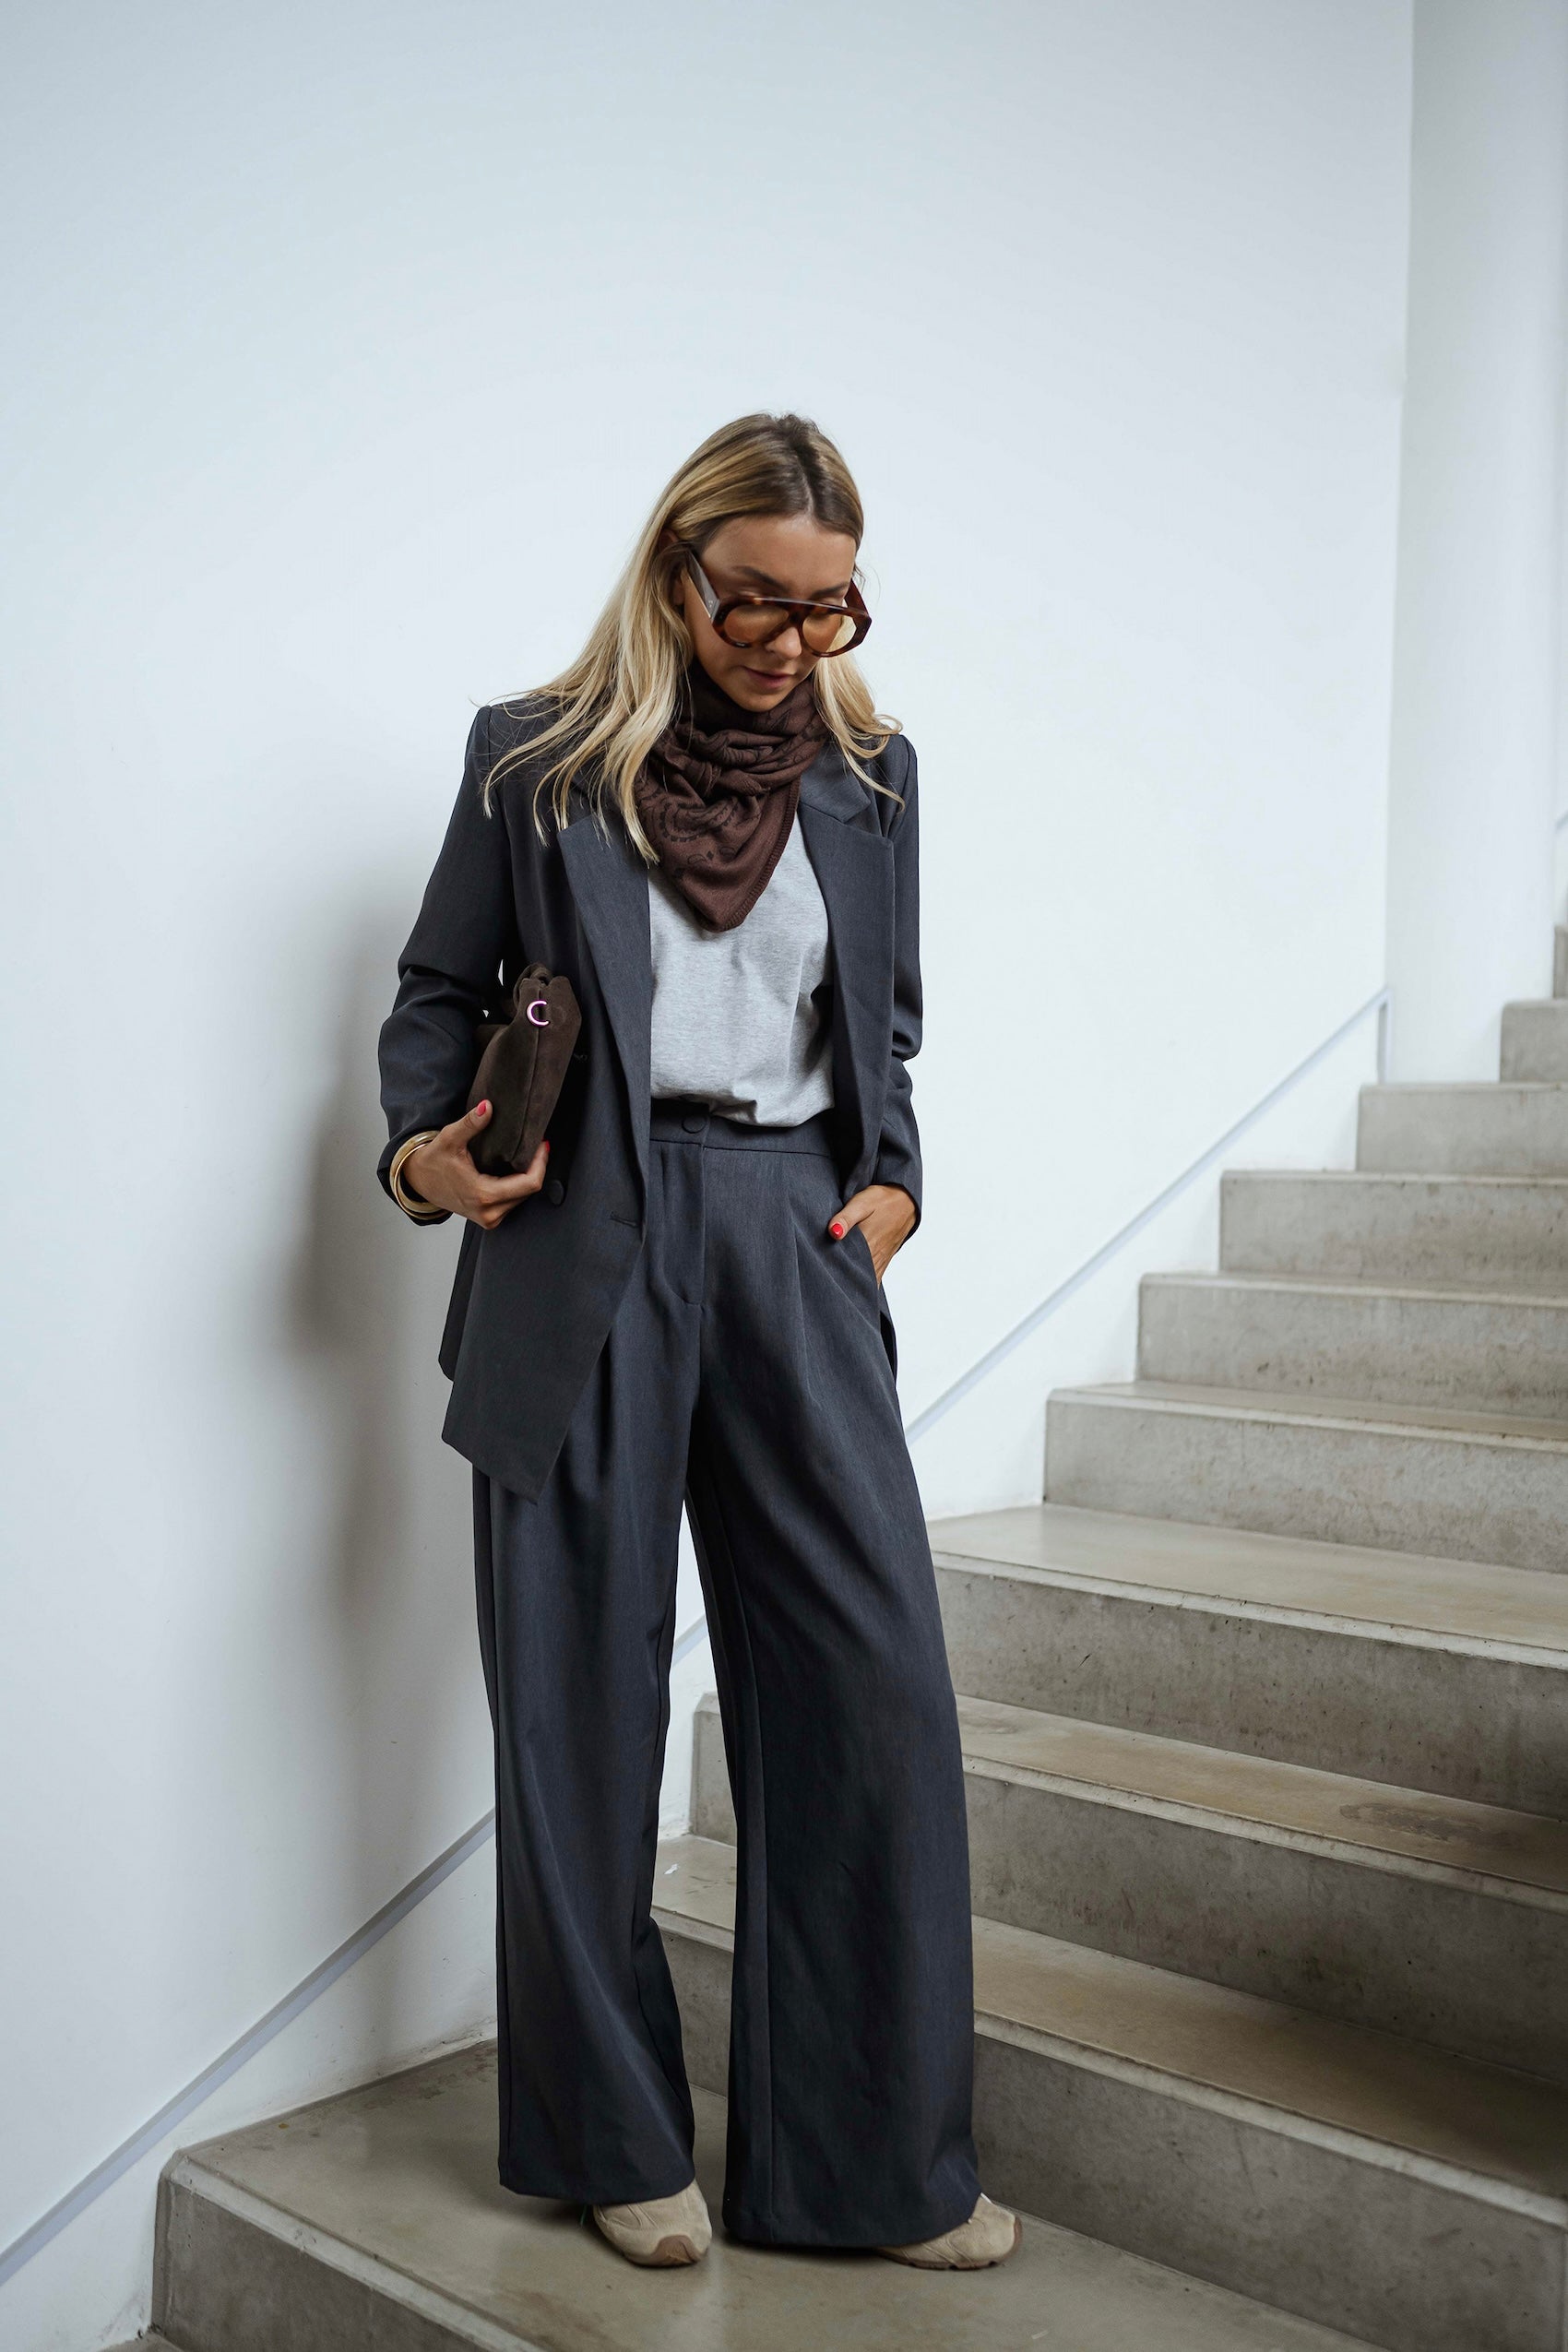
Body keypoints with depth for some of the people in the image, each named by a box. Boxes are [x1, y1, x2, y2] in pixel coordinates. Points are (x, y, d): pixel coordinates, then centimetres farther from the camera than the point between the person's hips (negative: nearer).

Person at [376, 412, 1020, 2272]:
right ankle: (618, 2141, 23)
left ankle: (876, 2161, 14)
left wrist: (891, 1176, 4)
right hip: (585, 1248, -2)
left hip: (793, 1237, 3)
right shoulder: (535, 757, 3)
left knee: (875, 1687, -2)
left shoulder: (869, 770, 12)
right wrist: (423, 1149, -8)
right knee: (586, 1701, 5)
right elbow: (440, 987, 9)